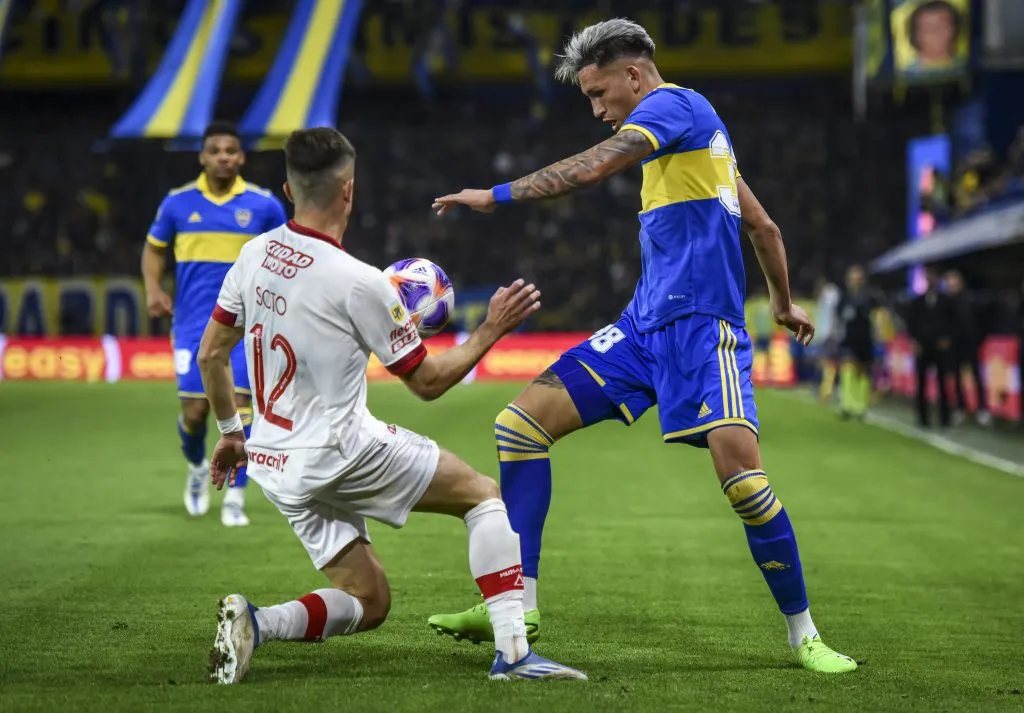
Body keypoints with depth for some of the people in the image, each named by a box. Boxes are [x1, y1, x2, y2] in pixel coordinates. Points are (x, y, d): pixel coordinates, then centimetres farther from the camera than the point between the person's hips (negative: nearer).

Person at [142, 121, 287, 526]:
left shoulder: (263, 204, -1)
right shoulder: (178, 202, 1)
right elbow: (154, 248, 14)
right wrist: (153, 289, -2)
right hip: (193, 322, 1)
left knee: (238, 405, -10)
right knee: (195, 411, -2)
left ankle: (235, 498, 1)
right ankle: (196, 467, 31)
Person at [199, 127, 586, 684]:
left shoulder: (254, 255, 4)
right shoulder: (359, 282, -15)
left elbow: (210, 355, 13)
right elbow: (427, 382, -5)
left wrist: (230, 431, 26)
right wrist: (490, 331, 6)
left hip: (275, 467, 7)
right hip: (341, 452, -7)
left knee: (369, 602, 16)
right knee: (486, 494, 7)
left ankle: (253, 622, -9)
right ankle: (511, 649, -7)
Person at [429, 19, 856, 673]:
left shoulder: (673, 103, -6)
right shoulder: (696, 124, 22)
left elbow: (592, 168, -21)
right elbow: (764, 227, 28)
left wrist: (496, 196, -14)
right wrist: (784, 303, 40)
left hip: (701, 324, -10)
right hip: (646, 324, 10)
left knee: (740, 470, -23)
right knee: (521, 423, -1)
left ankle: (804, 635, -5)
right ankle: (519, 607, -2)